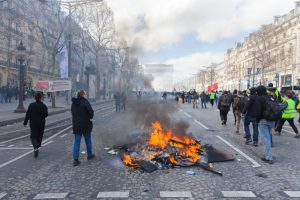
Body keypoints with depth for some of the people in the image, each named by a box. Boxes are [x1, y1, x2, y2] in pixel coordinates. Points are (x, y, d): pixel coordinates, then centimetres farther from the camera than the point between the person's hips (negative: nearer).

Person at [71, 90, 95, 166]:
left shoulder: (73, 103, 7)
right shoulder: (85, 102, -15)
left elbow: (73, 113, 12)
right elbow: (91, 112, -18)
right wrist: (89, 117, 3)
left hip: (76, 125, 5)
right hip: (85, 125, -5)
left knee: (76, 142, 6)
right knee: (88, 141, 15)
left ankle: (75, 159, 2)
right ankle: (90, 155, 30)